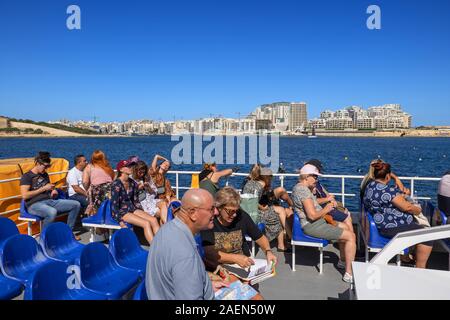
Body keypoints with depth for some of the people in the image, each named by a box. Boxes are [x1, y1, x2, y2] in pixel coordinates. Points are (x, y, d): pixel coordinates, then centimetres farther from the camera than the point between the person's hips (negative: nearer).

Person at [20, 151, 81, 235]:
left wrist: (53, 191, 9)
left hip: (50, 201, 7)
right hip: (34, 204, -7)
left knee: (76, 204, -8)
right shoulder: (26, 176, -1)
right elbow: (24, 196, -13)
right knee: (52, 212, -41)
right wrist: (43, 188, -10)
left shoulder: (45, 175, 20)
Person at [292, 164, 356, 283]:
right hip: (312, 226, -11)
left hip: (314, 223, 11)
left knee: (344, 226, 26)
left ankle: (343, 261, 34)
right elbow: (312, 215, -27)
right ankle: (349, 273, -10)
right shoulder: (304, 190, -21)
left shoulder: (299, 187, 12)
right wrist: (326, 210, -9)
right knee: (351, 236, -12)